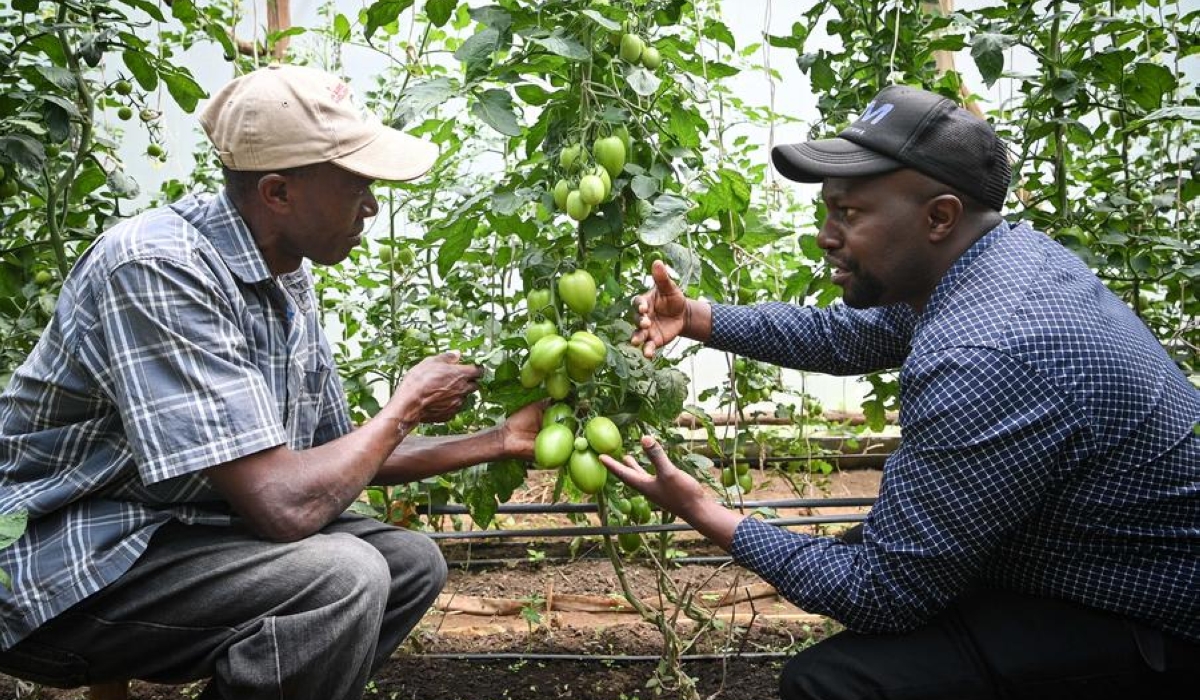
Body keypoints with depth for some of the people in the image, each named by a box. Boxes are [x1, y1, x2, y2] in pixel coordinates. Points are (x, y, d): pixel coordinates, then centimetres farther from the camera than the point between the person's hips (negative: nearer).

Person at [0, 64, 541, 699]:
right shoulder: (160, 269, -26)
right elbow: (285, 503, -30)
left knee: (411, 563, 5)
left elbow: (341, 457, 12)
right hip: (63, 572, -8)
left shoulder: (289, 280, 2)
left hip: (183, 530, 9)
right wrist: (405, 407, -14)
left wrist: (501, 442, 10)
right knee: (342, 576, -27)